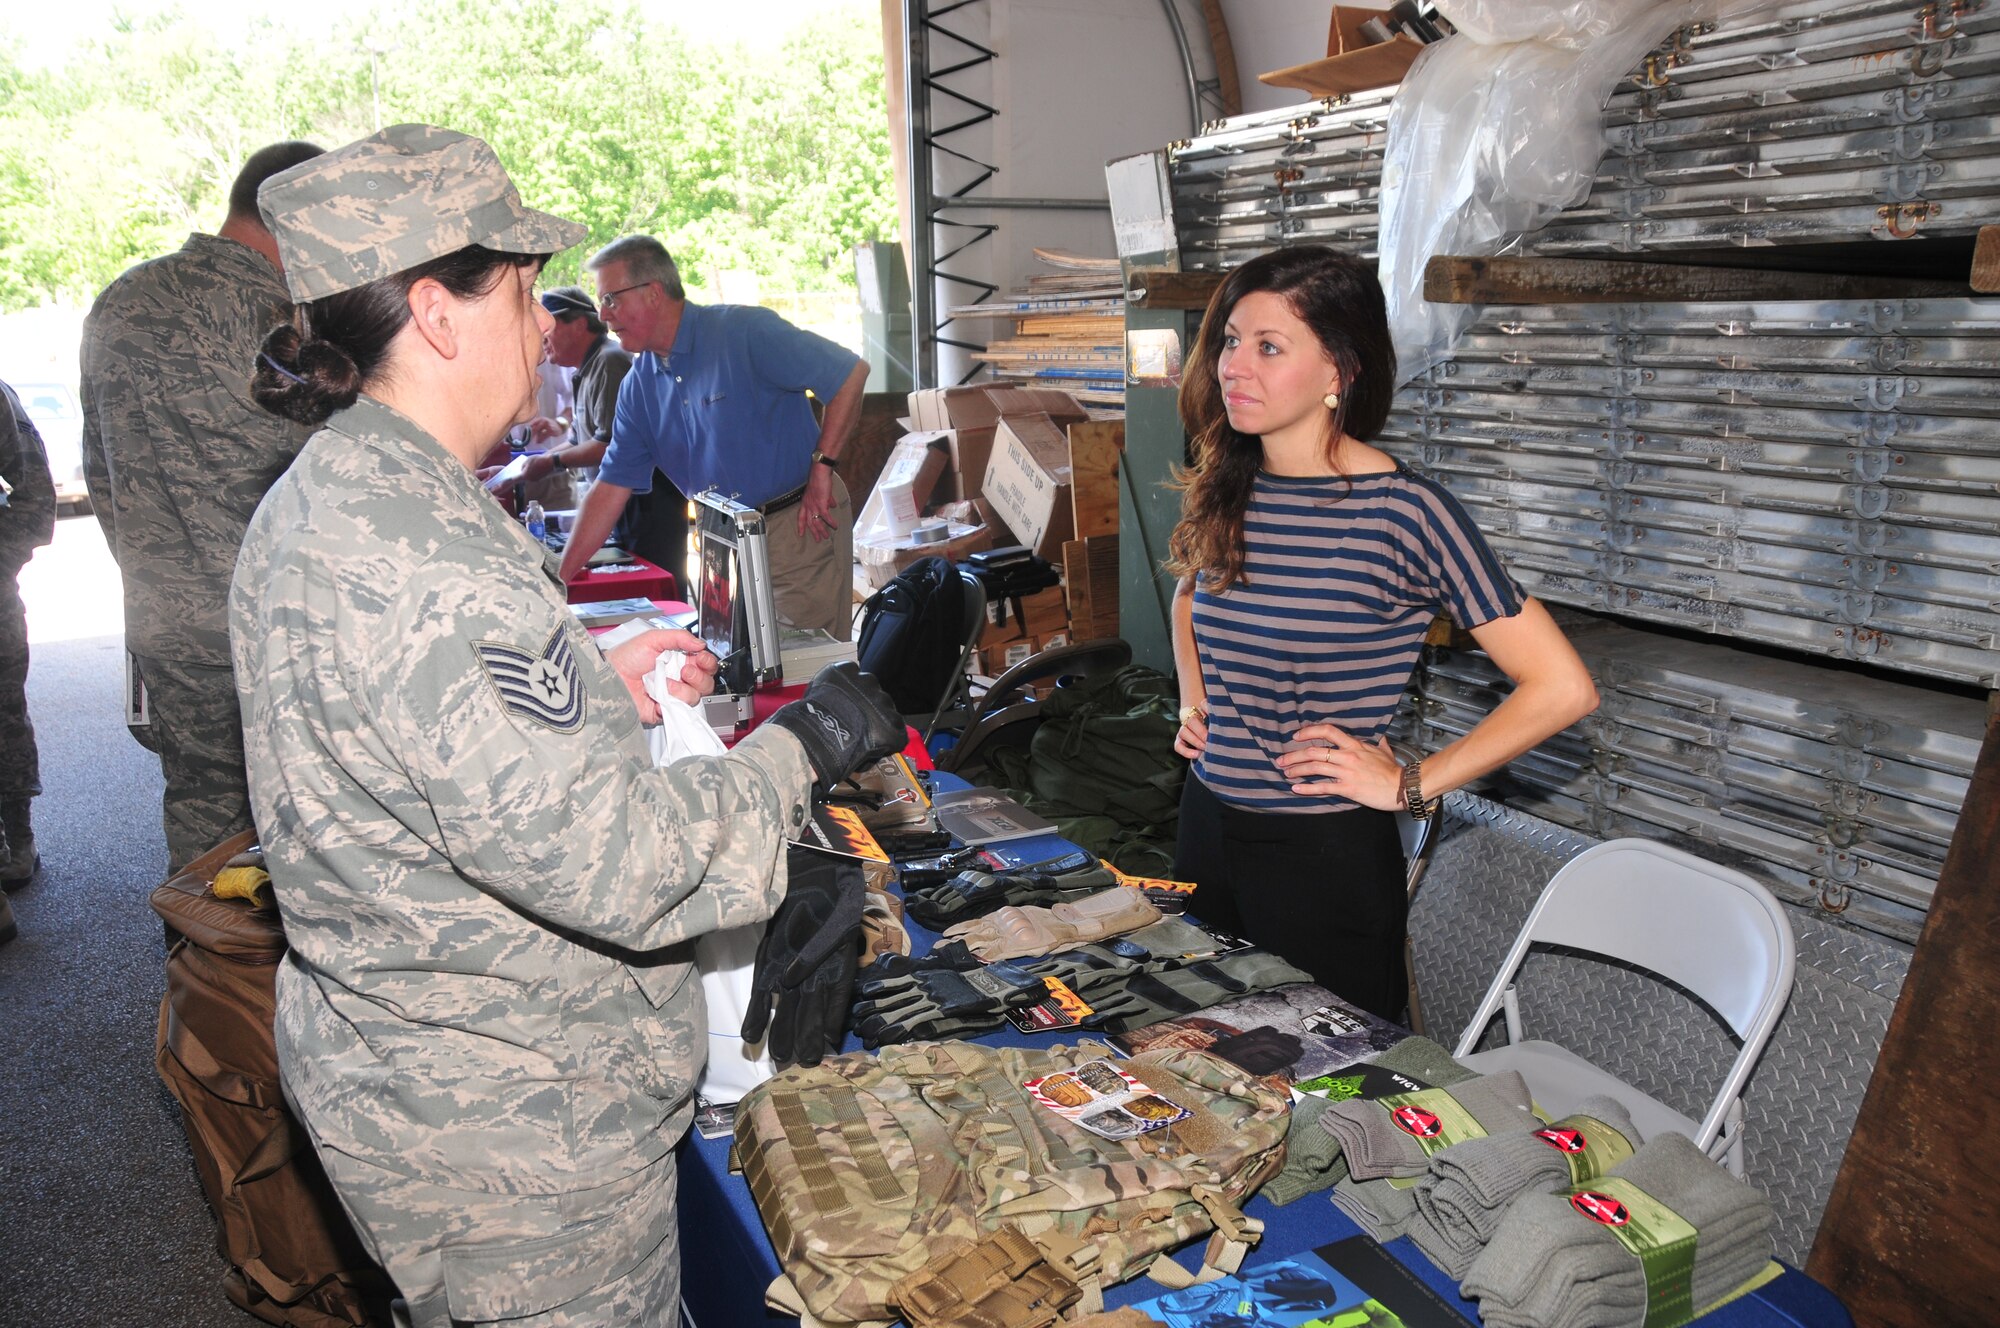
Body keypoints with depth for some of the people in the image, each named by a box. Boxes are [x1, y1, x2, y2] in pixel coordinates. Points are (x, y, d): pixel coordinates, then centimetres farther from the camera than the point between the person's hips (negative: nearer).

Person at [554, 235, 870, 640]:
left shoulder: (744, 332, -14)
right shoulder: (638, 386, 7)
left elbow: (851, 373, -15)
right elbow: (611, 487, 8)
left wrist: (822, 467, -15)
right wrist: (558, 581, 3)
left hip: (802, 524, -6)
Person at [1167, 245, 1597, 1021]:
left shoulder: (1402, 512, -17)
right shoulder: (1222, 491, 1)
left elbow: (1562, 689, -17)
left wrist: (1412, 784, -13)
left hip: (1327, 859, -6)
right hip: (1207, 827, 6)